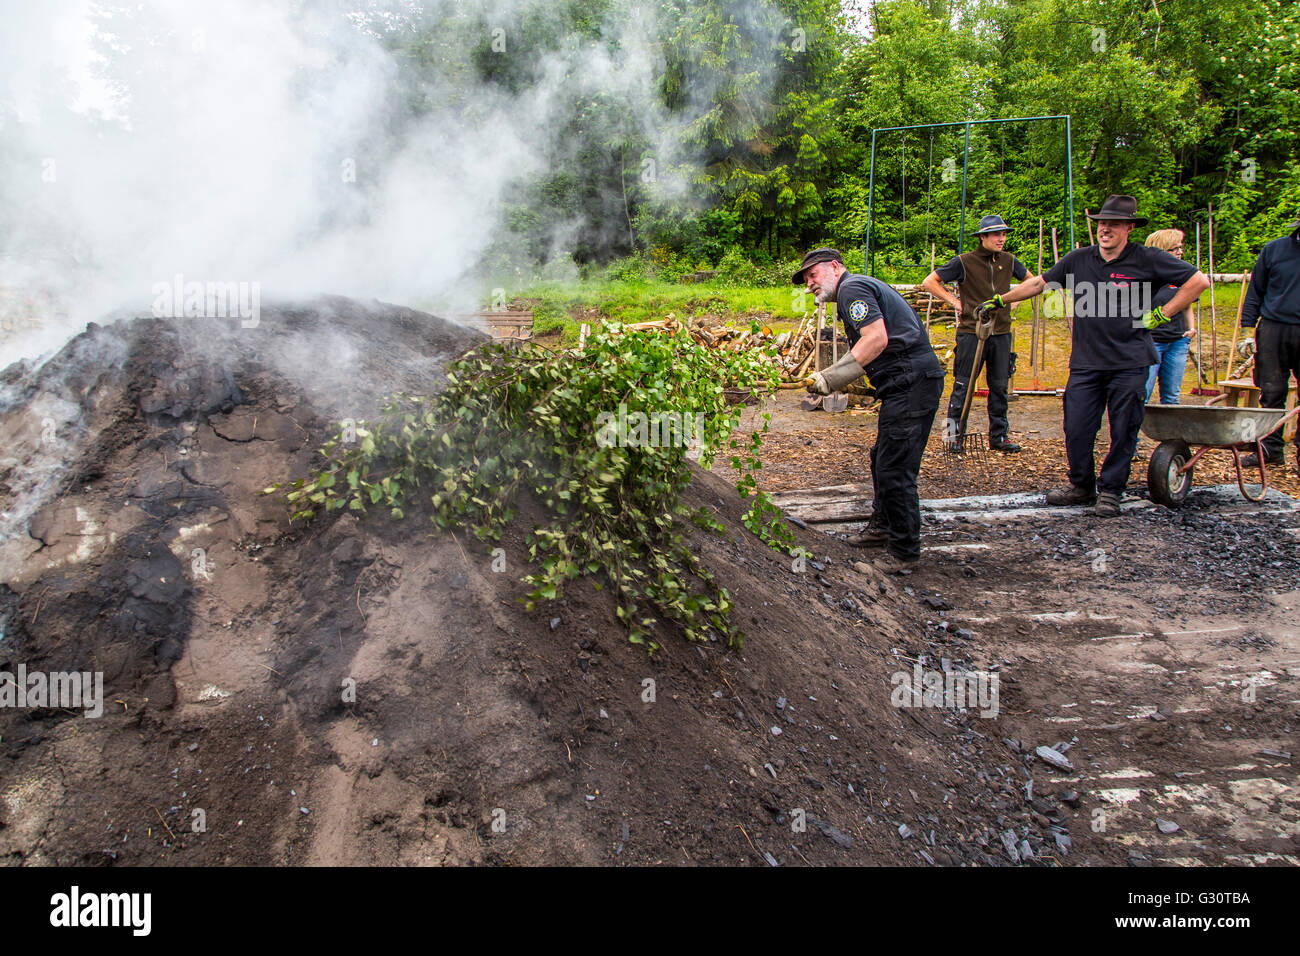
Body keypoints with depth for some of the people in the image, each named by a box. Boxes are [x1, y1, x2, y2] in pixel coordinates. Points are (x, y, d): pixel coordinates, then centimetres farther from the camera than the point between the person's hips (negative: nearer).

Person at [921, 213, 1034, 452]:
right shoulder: (964, 262, -5)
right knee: (963, 385, -1)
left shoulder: (1008, 261, 9)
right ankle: (954, 434, 9)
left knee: (999, 387, 8)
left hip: (1001, 334, 5)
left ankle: (998, 437, 16)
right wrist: (953, 300, -5)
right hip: (971, 333, -4)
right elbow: (929, 282, -2)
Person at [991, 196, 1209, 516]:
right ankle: (1082, 486, 23)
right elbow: (1038, 283, 19)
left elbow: (1198, 281, 1)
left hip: (1130, 363, -3)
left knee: (1123, 432, 4)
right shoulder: (1078, 259, 7)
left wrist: (1161, 314, -3)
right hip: (1086, 362, 3)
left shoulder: (1147, 260, -3)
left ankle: (1111, 490, 19)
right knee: (1077, 429, 3)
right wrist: (1000, 301, 21)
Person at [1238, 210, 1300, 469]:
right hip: (1274, 329, 1)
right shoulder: (1274, 249, 6)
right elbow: (1255, 291, 11)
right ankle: (1270, 449, 12)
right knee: (1271, 392, 3)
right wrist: (1248, 327, 5)